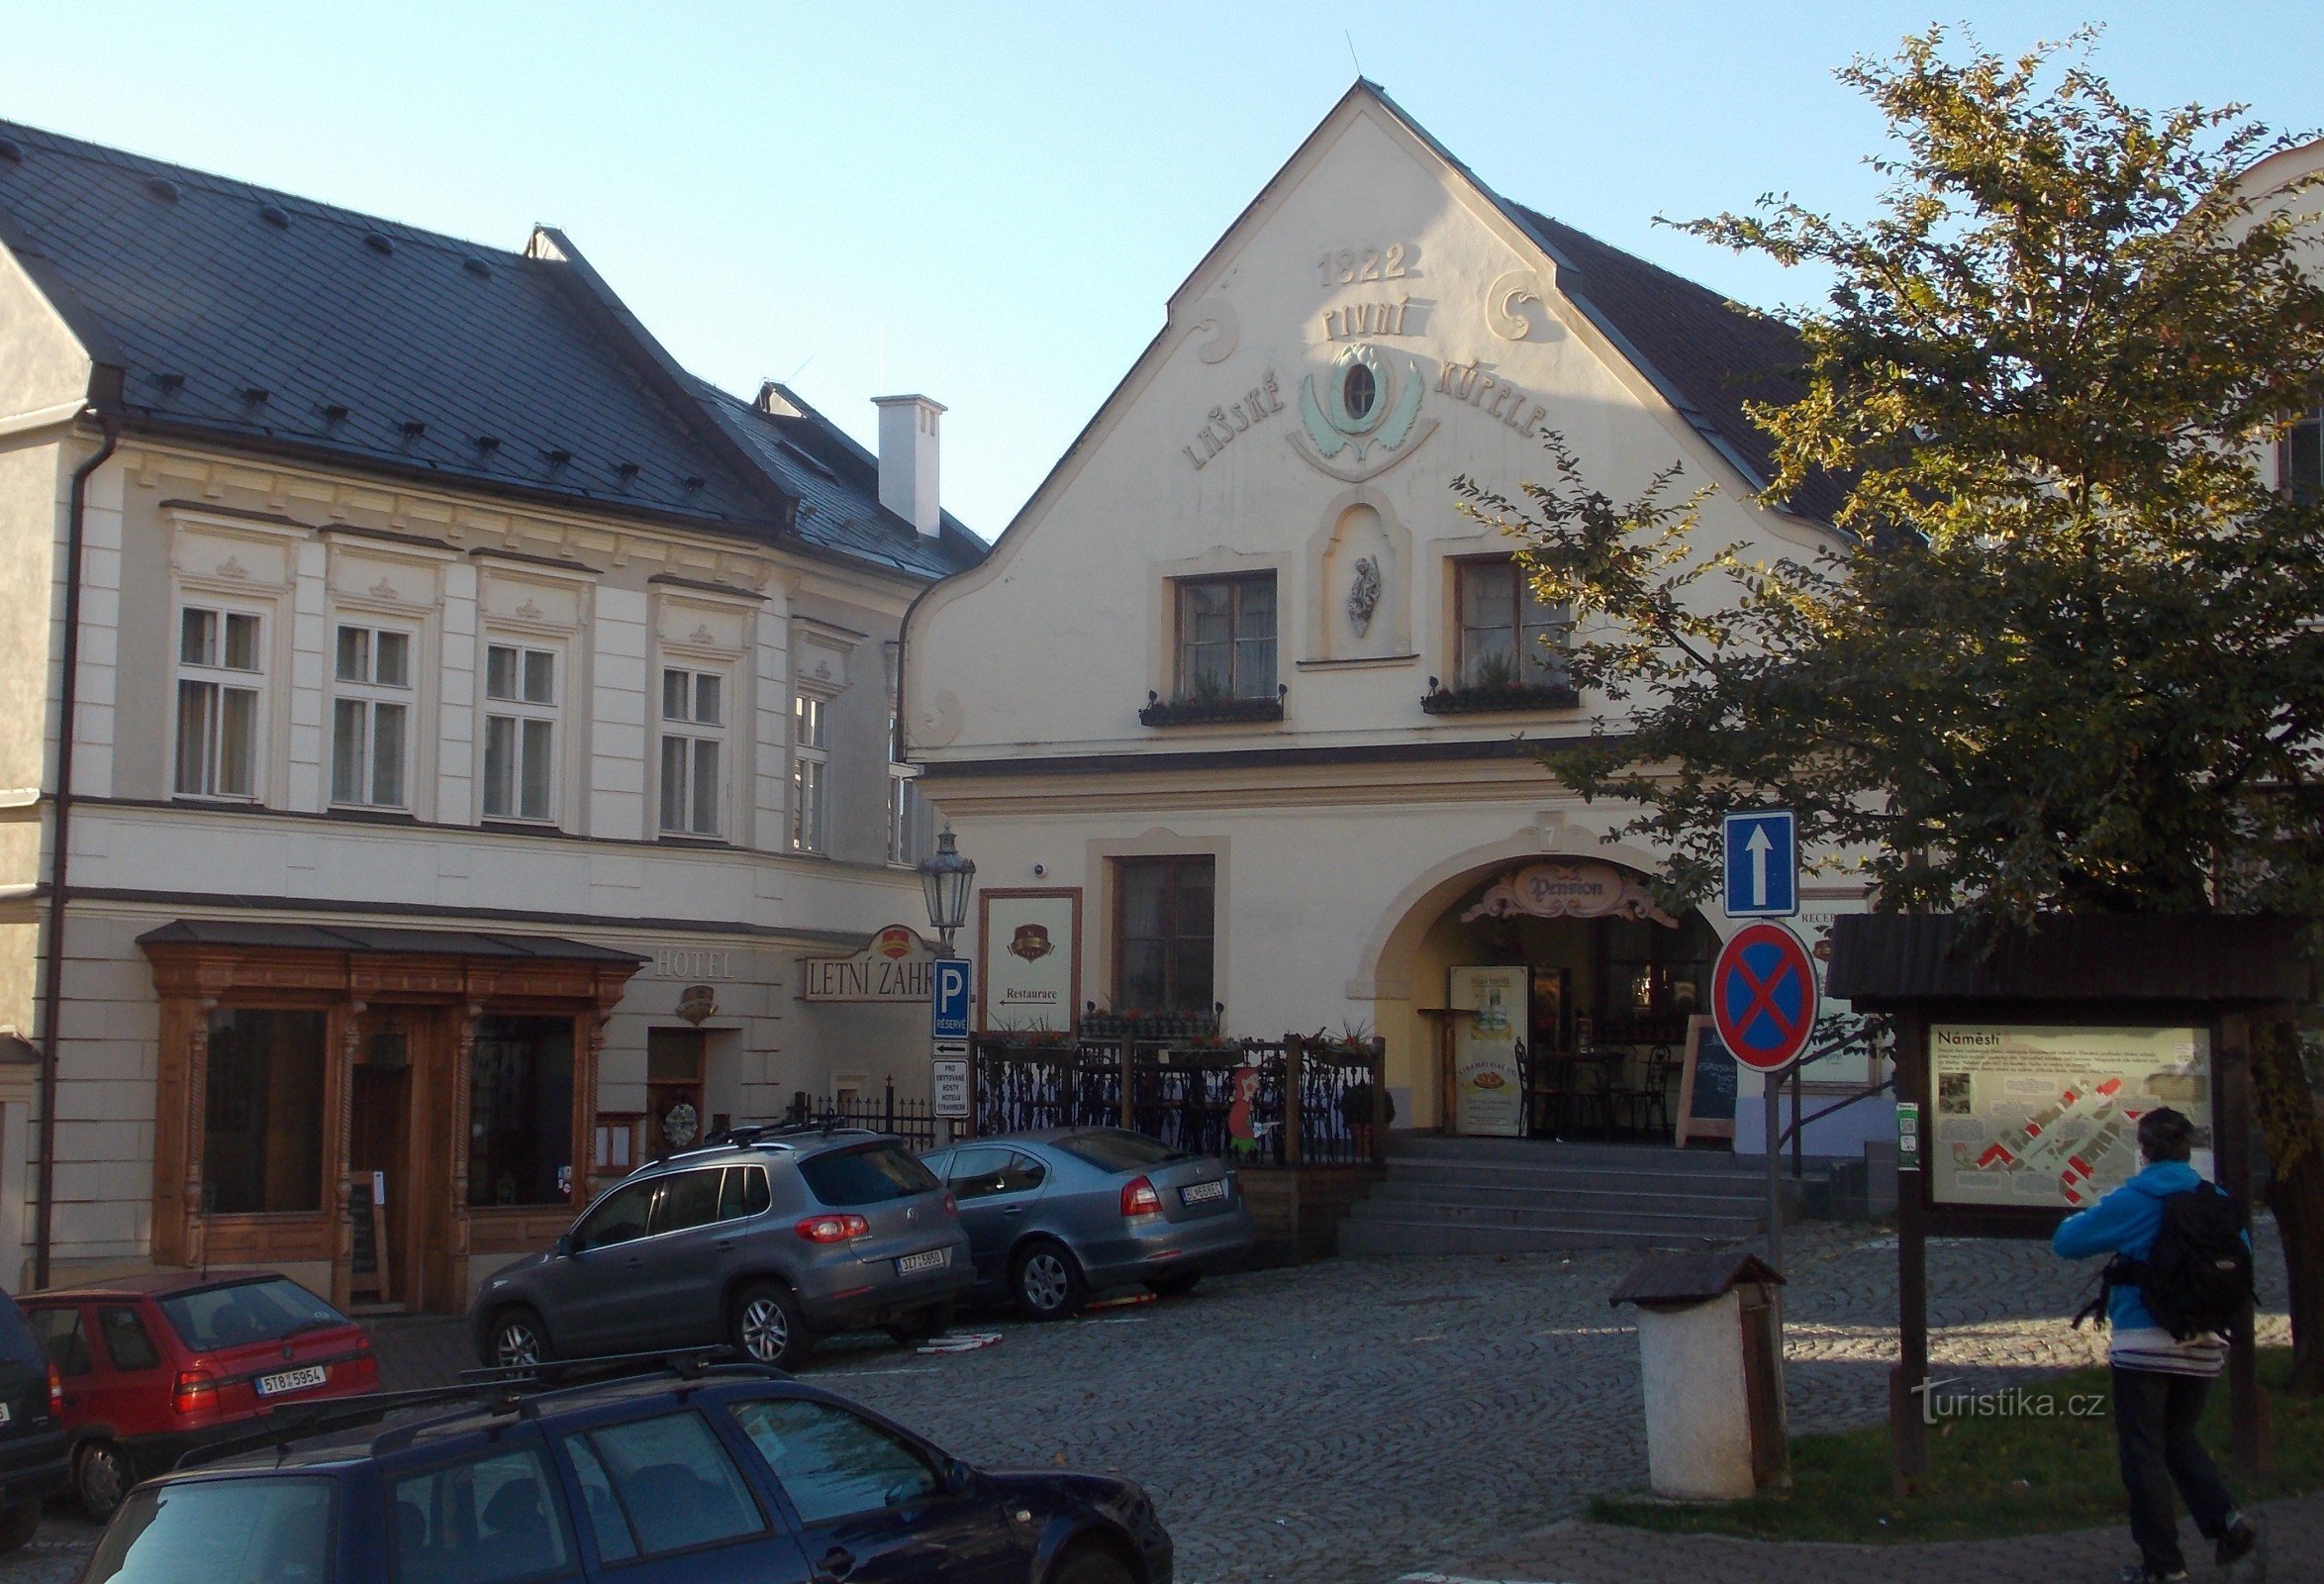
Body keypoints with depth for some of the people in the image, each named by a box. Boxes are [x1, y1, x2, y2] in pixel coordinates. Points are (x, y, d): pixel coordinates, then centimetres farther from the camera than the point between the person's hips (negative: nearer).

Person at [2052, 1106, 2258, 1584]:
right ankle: (2224, 1519, 1)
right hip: (2203, 1345, 5)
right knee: (2180, 1438, 21)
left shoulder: (2130, 1202, -9)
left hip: (2144, 1343, -5)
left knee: (2142, 1450, 4)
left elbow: (2066, 1241, -4)